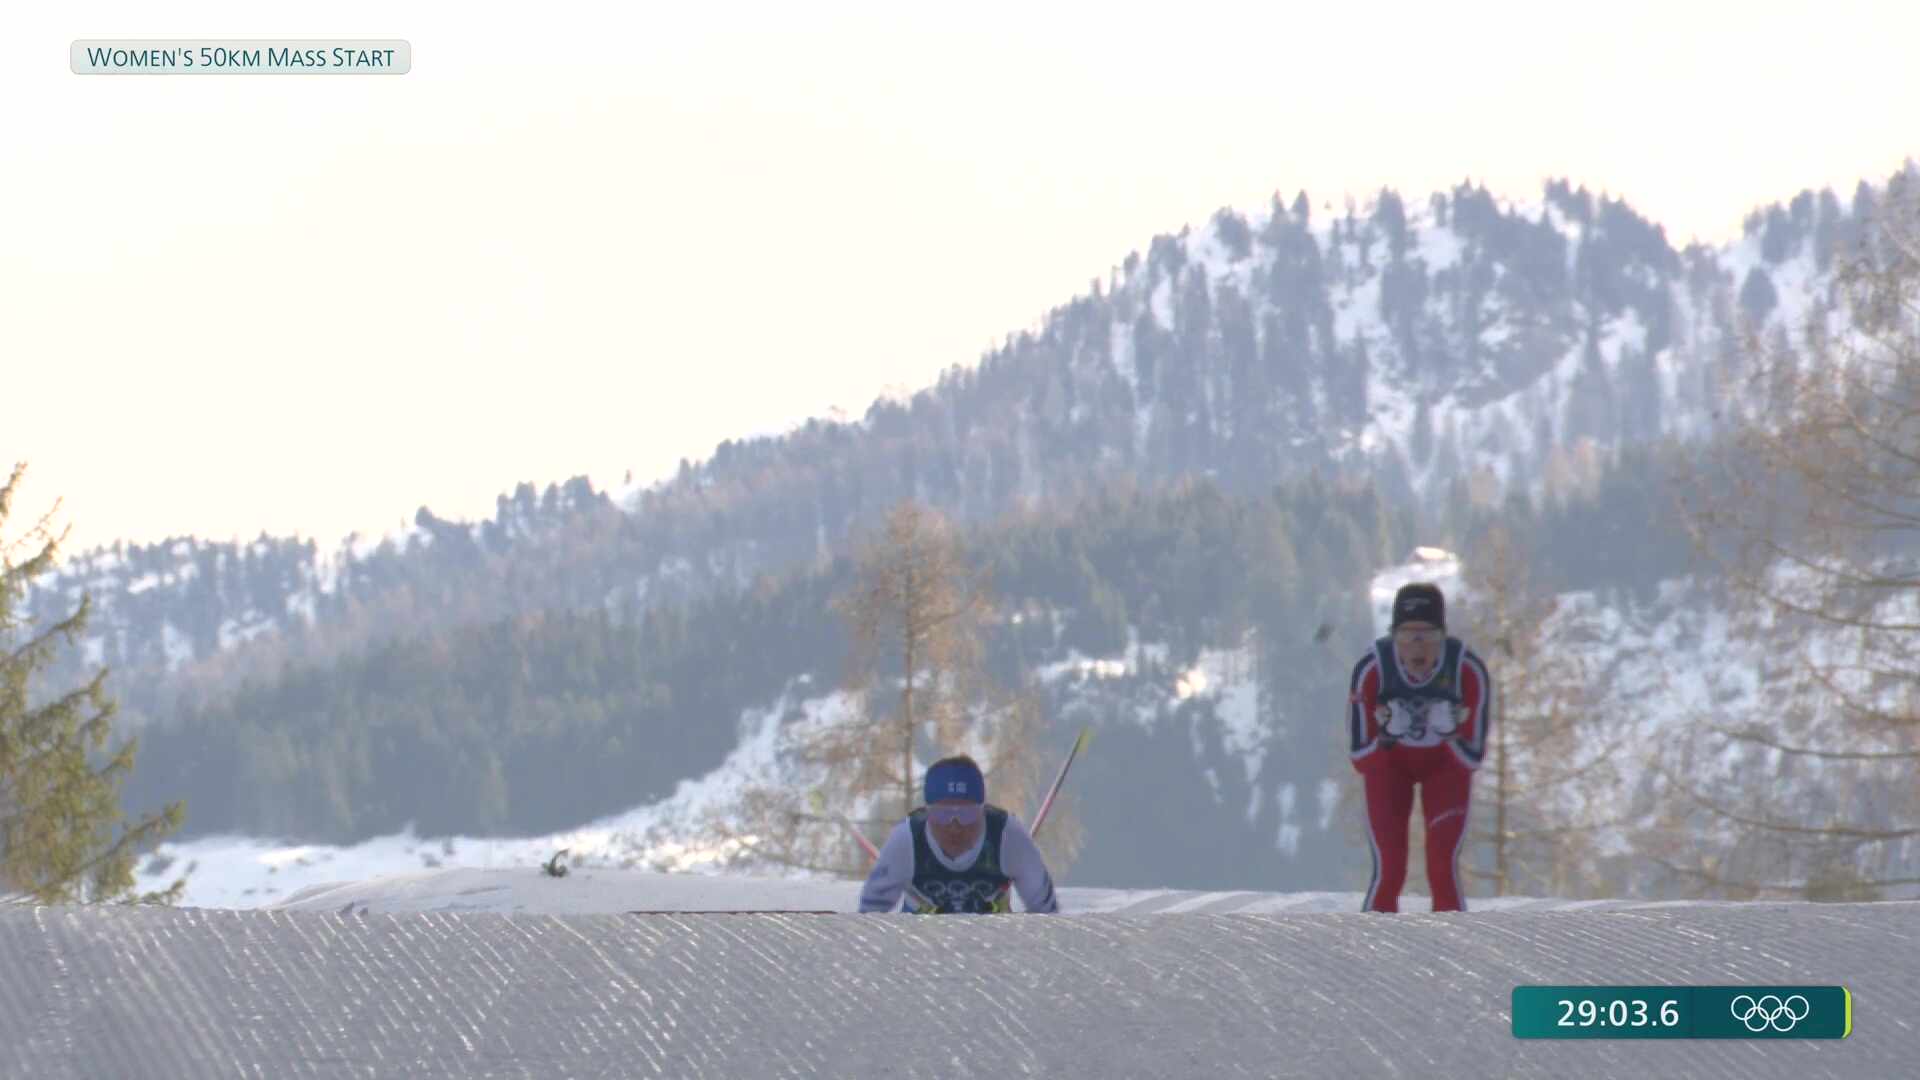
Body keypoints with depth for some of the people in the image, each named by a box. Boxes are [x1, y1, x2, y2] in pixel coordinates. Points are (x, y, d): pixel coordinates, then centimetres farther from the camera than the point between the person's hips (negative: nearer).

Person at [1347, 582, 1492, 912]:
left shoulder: (1468, 670, -30)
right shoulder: (1371, 669, -31)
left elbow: (1472, 757, -22)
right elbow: (1360, 757, -23)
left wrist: (1450, 733, -41)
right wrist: (1387, 735, -42)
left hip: (1446, 761, 0)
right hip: (1389, 761, 0)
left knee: (1443, 870, -12)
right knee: (1388, 873, -11)